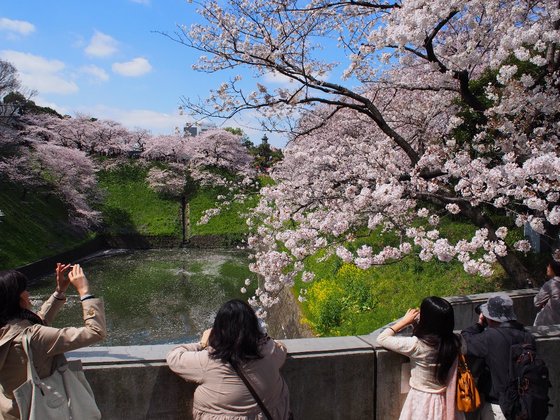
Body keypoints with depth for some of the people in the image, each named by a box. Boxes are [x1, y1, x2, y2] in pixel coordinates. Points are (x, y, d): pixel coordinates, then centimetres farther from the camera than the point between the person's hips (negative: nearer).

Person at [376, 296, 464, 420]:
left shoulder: (416, 345, -25)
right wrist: (417, 322, 2)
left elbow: (381, 339, -12)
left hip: (422, 402, -4)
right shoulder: (454, 342, -11)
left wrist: (405, 321, -3)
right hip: (445, 402, 4)